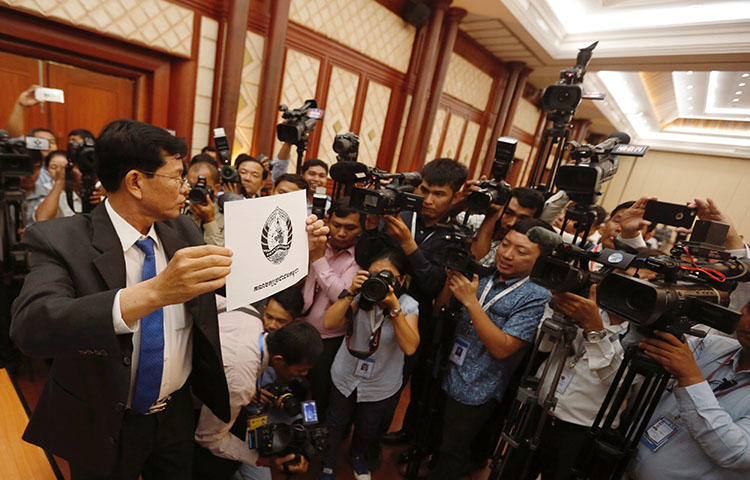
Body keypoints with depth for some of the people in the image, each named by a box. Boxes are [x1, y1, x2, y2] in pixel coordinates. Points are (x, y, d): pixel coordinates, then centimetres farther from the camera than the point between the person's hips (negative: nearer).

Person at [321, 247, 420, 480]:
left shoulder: (408, 305, -18)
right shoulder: (361, 296, -17)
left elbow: (410, 347, -31)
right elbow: (329, 323, -24)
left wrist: (394, 307, -39)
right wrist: (351, 292, -33)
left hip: (381, 388, 0)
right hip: (345, 378, 0)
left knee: (368, 432, 26)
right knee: (334, 426, 21)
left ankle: (359, 457, 61)